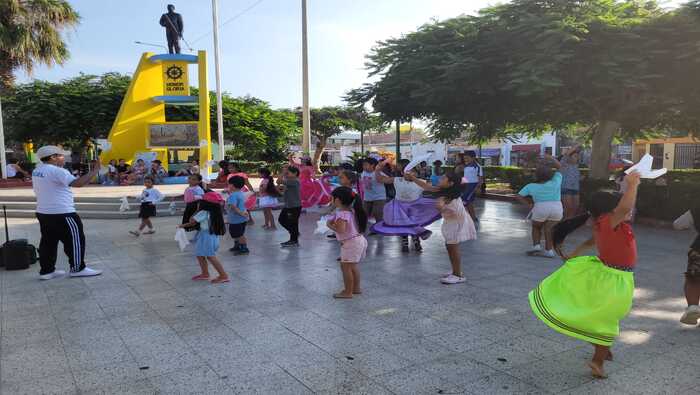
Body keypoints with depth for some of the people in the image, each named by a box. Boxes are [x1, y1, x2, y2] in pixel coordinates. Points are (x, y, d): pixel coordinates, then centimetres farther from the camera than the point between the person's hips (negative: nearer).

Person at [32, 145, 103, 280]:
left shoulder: (37, 171, 10)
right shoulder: (56, 171, -19)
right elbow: (78, 183, -30)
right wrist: (95, 171, -23)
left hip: (43, 212, 9)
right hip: (61, 213, -9)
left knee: (48, 242, 14)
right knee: (75, 240, 2)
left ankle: (46, 271, 18)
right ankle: (77, 269, 8)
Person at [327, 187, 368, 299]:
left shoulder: (342, 214, -19)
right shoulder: (351, 210, 11)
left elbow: (341, 229, -29)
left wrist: (330, 225, -12)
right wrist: (334, 221, 5)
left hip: (351, 243, -10)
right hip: (358, 240, 10)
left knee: (345, 266, -4)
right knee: (353, 266, 21)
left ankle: (348, 292, -1)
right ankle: (356, 288, 32)